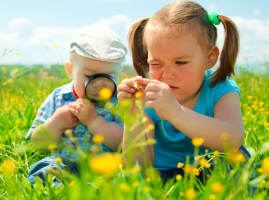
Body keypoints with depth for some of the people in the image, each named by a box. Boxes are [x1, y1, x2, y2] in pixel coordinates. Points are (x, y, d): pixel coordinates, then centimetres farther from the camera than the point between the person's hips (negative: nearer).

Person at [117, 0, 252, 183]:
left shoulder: (221, 90, -16)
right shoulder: (147, 98, -13)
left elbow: (233, 140, -37)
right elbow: (140, 166, -18)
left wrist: (176, 112, -49)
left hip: (209, 174, -1)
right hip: (160, 175, 1)